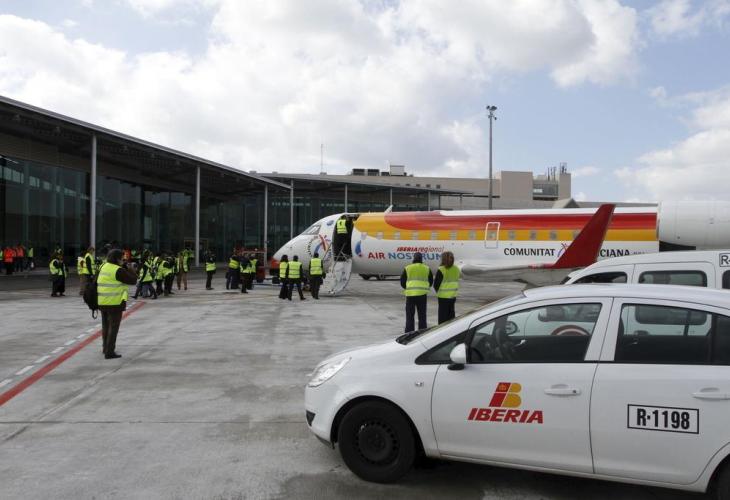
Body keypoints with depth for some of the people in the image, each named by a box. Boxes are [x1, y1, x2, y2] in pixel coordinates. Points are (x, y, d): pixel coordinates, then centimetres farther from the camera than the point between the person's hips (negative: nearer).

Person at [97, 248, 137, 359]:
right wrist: (127, 268, -3)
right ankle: (110, 352, 2)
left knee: (106, 326, 21)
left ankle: (106, 348, 35)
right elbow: (133, 280, -15)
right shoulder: (118, 270, -18)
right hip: (115, 303, -8)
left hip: (102, 302, 8)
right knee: (113, 327, 1)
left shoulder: (103, 267, 7)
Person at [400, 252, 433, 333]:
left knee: (409, 315, 6)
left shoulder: (407, 268, 1)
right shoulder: (427, 269, 6)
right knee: (422, 315, 10)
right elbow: (431, 282, 12)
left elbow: (402, 282, 5)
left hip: (410, 294, -1)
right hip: (422, 295, 1)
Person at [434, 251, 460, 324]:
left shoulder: (441, 270, -17)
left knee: (443, 316, 3)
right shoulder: (456, 269, 3)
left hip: (443, 296, -6)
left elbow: (436, 284, -11)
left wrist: (437, 291, 7)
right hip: (453, 296, 6)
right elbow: (455, 282, 8)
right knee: (451, 314, 17)